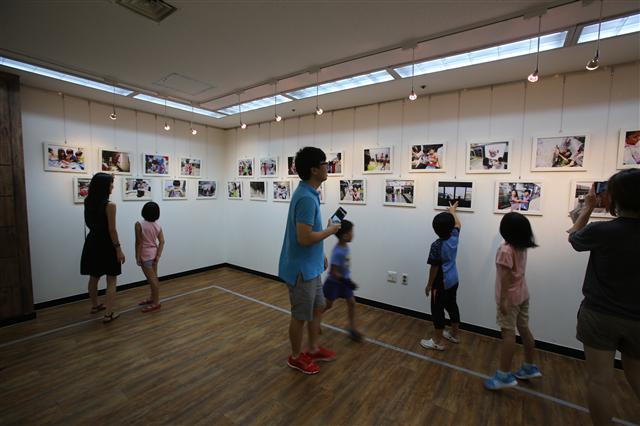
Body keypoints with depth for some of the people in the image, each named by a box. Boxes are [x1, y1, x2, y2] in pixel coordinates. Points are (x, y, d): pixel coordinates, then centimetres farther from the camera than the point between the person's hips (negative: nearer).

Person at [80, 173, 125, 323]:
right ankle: (109, 314, 8)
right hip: (106, 244, -8)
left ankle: (95, 305, 42)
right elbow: (112, 230, -20)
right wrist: (119, 249, -14)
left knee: (94, 277, 23)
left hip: (93, 242, 8)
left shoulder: (88, 202, 2)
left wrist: (108, 179, 32)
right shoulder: (109, 205, -20)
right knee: (111, 281, 4)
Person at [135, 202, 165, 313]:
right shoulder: (157, 225, -1)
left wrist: (137, 257, -8)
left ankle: (156, 302, 9)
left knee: (152, 279, 0)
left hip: (146, 255, -7)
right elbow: (162, 241, -4)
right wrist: (158, 255, -2)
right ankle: (153, 298, 33)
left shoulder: (139, 224, -16)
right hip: (154, 253, 7)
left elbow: (139, 242, -15)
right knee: (153, 277, 18)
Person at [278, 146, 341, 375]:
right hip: (301, 269, -10)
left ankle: (313, 349, 41)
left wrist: (320, 254, 20)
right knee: (301, 315, 10)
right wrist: (330, 230, -13)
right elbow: (304, 238, -29)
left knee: (318, 307, 22)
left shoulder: (309, 193, 7)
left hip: (311, 266, 10)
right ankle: (296, 357, 33)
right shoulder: (306, 198, -26)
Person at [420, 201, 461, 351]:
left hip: (441, 284, -8)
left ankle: (437, 341, 16)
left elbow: (434, 268, -20)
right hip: (454, 280, 8)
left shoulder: (436, 245, -25)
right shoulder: (454, 237, -6)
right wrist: (452, 211, 32)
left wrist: (429, 285, -10)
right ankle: (454, 334, 39)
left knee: (437, 310, 4)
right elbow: (458, 224, 17)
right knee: (452, 306, 22)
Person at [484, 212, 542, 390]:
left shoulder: (506, 249, -21)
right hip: (523, 294, 8)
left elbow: (506, 276, -21)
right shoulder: (522, 247, 3)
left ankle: (504, 375, 2)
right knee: (524, 330, 18)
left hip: (511, 296, -8)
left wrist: (503, 299, -19)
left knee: (508, 333, -4)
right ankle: (529, 367, 33)